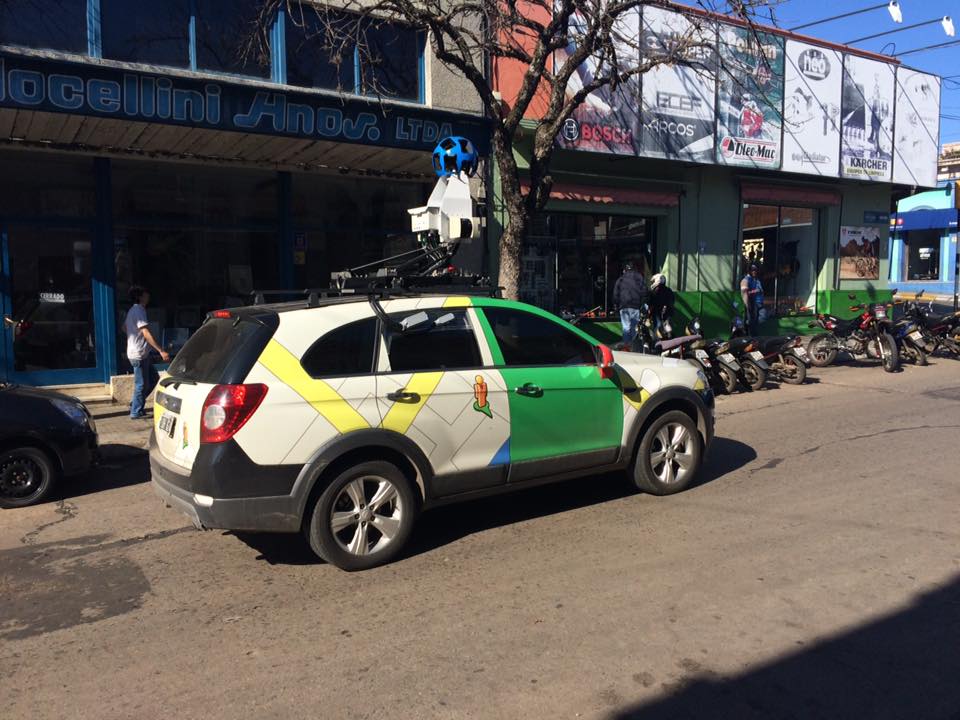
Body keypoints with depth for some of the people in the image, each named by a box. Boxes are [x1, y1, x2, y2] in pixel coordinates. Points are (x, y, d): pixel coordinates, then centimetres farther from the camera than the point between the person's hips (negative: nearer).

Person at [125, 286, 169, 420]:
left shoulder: (133, 310, 14)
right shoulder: (139, 311, -18)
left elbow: (124, 327, 28)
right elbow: (146, 333, -26)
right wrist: (161, 351, -30)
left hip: (142, 353, 10)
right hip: (139, 354, -10)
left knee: (152, 379, 15)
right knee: (142, 384, -2)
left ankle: (135, 403, 23)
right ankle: (136, 412, 7)